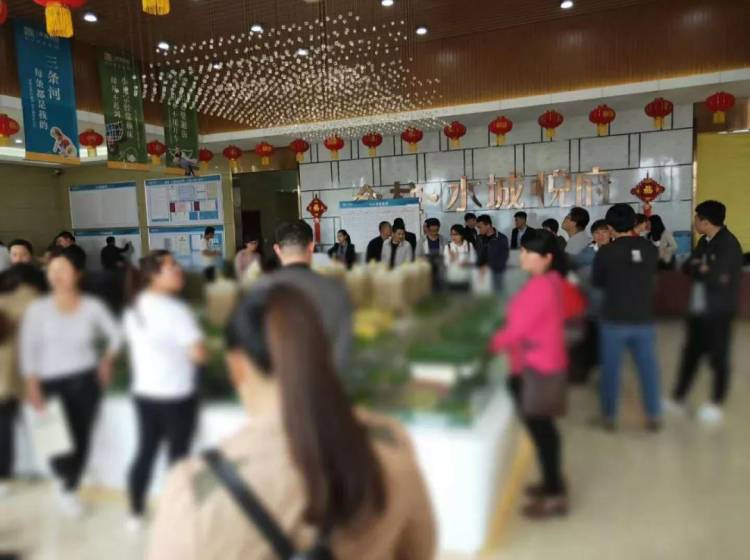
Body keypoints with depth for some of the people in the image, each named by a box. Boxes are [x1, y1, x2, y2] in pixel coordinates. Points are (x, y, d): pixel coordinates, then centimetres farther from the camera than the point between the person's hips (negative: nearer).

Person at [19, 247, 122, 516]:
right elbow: (28, 349, -6)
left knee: (82, 439, 6)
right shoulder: (37, 309, -6)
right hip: (52, 382, -1)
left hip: (86, 380, 1)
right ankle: (65, 485, 26)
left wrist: (107, 359, 2)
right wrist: (33, 386, -11)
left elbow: (115, 334, 12)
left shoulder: (93, 306, -3)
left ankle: (70, 489, 31)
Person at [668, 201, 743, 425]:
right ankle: (678, 398, 24)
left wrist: (697, 269, -7)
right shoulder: (704, 241, 10)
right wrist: (702, 269, -14)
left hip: (718, 311, -8)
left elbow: (714, 277, -25)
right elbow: (686, 267, 4)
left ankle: (716, 405, 20)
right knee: (691, 353, 14)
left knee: (717, 357, 5)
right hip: (698, 308, 8)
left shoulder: (728, 244, -17)